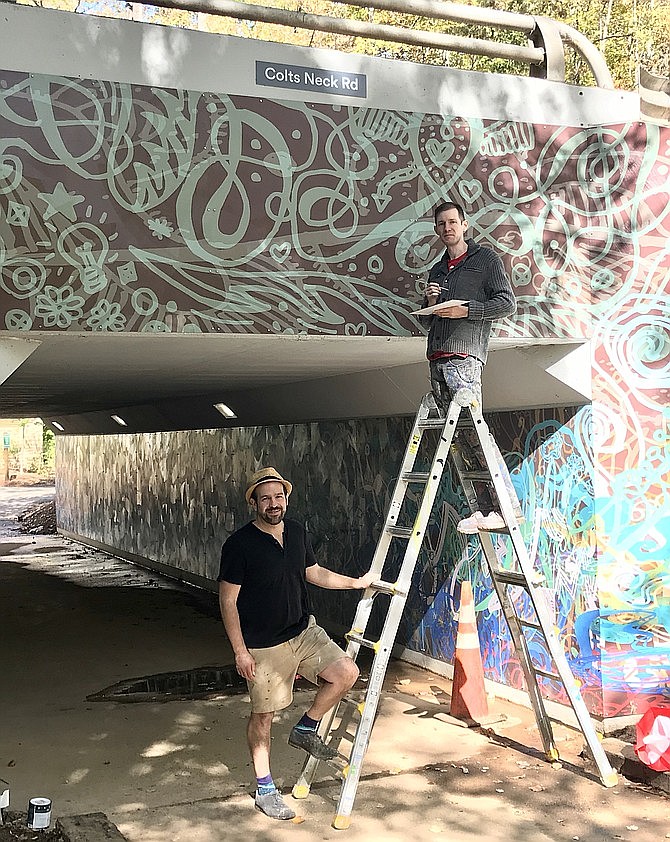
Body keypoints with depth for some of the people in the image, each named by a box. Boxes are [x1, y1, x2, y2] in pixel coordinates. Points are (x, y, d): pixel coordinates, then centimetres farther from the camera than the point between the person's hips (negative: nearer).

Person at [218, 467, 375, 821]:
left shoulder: (297, 532, 3)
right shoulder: (239, 545, -17)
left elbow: (313, 572, 19)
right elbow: (228, 600, -14)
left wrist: (357, 582, 21)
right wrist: (240, 650, -15)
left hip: (303, 631, 6)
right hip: (263, 645, -6)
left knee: (346, 672, -8)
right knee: (263, 715, 5)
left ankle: (305, 730, 15)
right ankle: (265, 790, 22)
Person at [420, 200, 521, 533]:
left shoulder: (486, 259, 8)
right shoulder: (437, 270, 26)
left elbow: (507, 303, -1)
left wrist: (465, 310, -11)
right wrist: (431, 303, 8)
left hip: (464, 357, -7)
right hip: (437, 359, 7)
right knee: (462, 438, 0)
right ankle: (486, 507, -1)